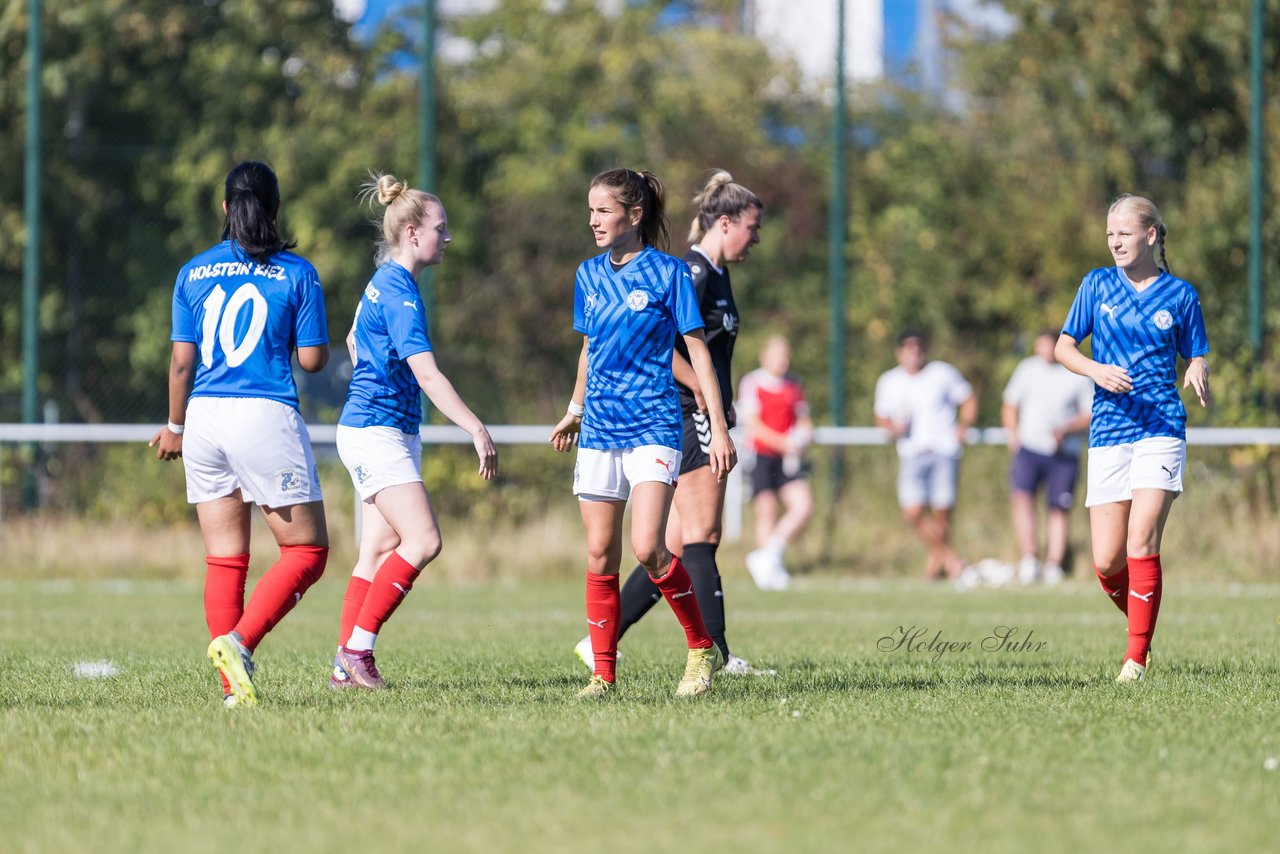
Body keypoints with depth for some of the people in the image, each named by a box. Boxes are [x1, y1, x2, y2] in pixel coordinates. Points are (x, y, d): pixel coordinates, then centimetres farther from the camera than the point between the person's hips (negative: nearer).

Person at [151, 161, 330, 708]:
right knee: (307, 550, 4)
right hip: (266, 416, -4)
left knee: (224, 559, 9)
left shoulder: (193, 273, 6)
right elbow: (312, 358, -1)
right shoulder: (296, 274, -2)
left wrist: (176, 426, 17)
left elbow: (182, 361, 5)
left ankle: (234, 686, 4)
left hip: (204, 417, 4)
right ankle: (239, 642, -16)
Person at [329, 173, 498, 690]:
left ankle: (347, 666, 6)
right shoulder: (399, 290, -17)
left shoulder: (384, 283, 14)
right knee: (423, 540, -16)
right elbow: (426, 373, -25)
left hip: (390, 432, 10)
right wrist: (476, 429, -28)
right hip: (376, 433, -10)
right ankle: (356, 649, -12)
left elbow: (354, 342, 31)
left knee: (381, 550, 7)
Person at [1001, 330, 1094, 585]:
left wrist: (1067, 429, -16)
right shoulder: (1028, 369, 10)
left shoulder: (1078, 376, 1)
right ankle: (1029, 557, -21)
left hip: (1064, 454, -1)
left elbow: (1091, 415, 0)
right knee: (1021, 496, -20)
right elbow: (1010, 405, 19)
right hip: (1029, 447, 1)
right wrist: (1012, 431, 1)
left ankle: (1053, 564, 9)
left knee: (1059, 509, 1)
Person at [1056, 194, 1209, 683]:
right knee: (1107, 563, -2)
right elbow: (1063, 347, 10)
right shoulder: (1098, 285, 8)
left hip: (1161, 428, -2)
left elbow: (1196, 359, 11)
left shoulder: (1180, 294, 5)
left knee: (1141, 541, -16)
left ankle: (1137, 657, -11)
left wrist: (1198, 373, -13)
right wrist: (1096, 370, -10)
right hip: (1108, 434, 2)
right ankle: (1142, 627, 26)